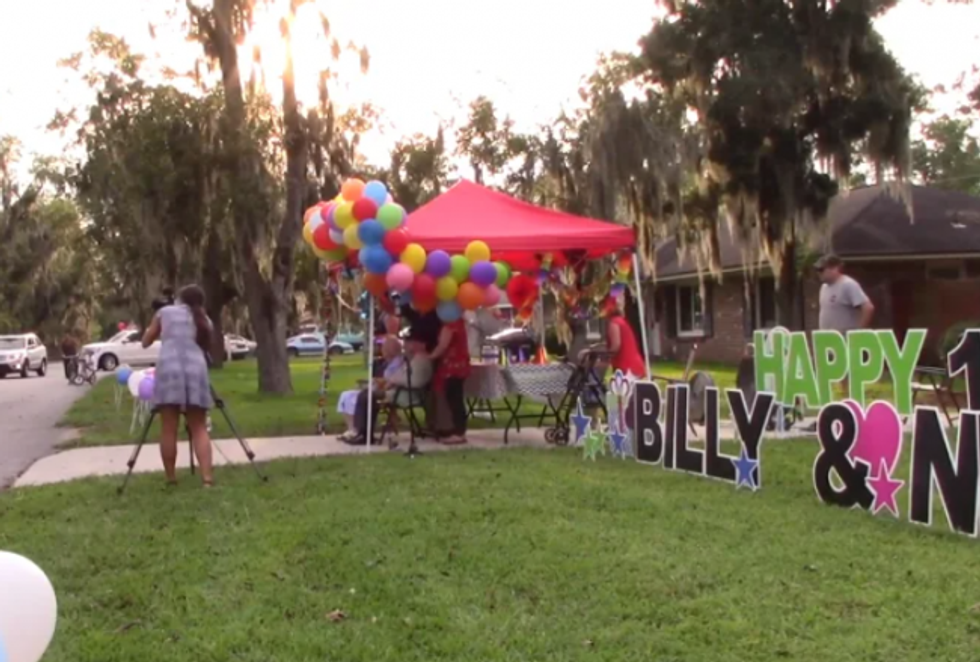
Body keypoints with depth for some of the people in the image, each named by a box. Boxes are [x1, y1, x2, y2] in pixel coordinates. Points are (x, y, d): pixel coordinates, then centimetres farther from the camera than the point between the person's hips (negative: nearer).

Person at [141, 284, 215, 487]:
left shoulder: (165, 312, 18)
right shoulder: (204, 320, 23)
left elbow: (146, 341, 24)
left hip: (168, 369, -1)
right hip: (196, 370, 1)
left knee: (168, 430, 2)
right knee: (199, 428, 2)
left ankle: (171, 479, 4)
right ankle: (207, 478, -9)